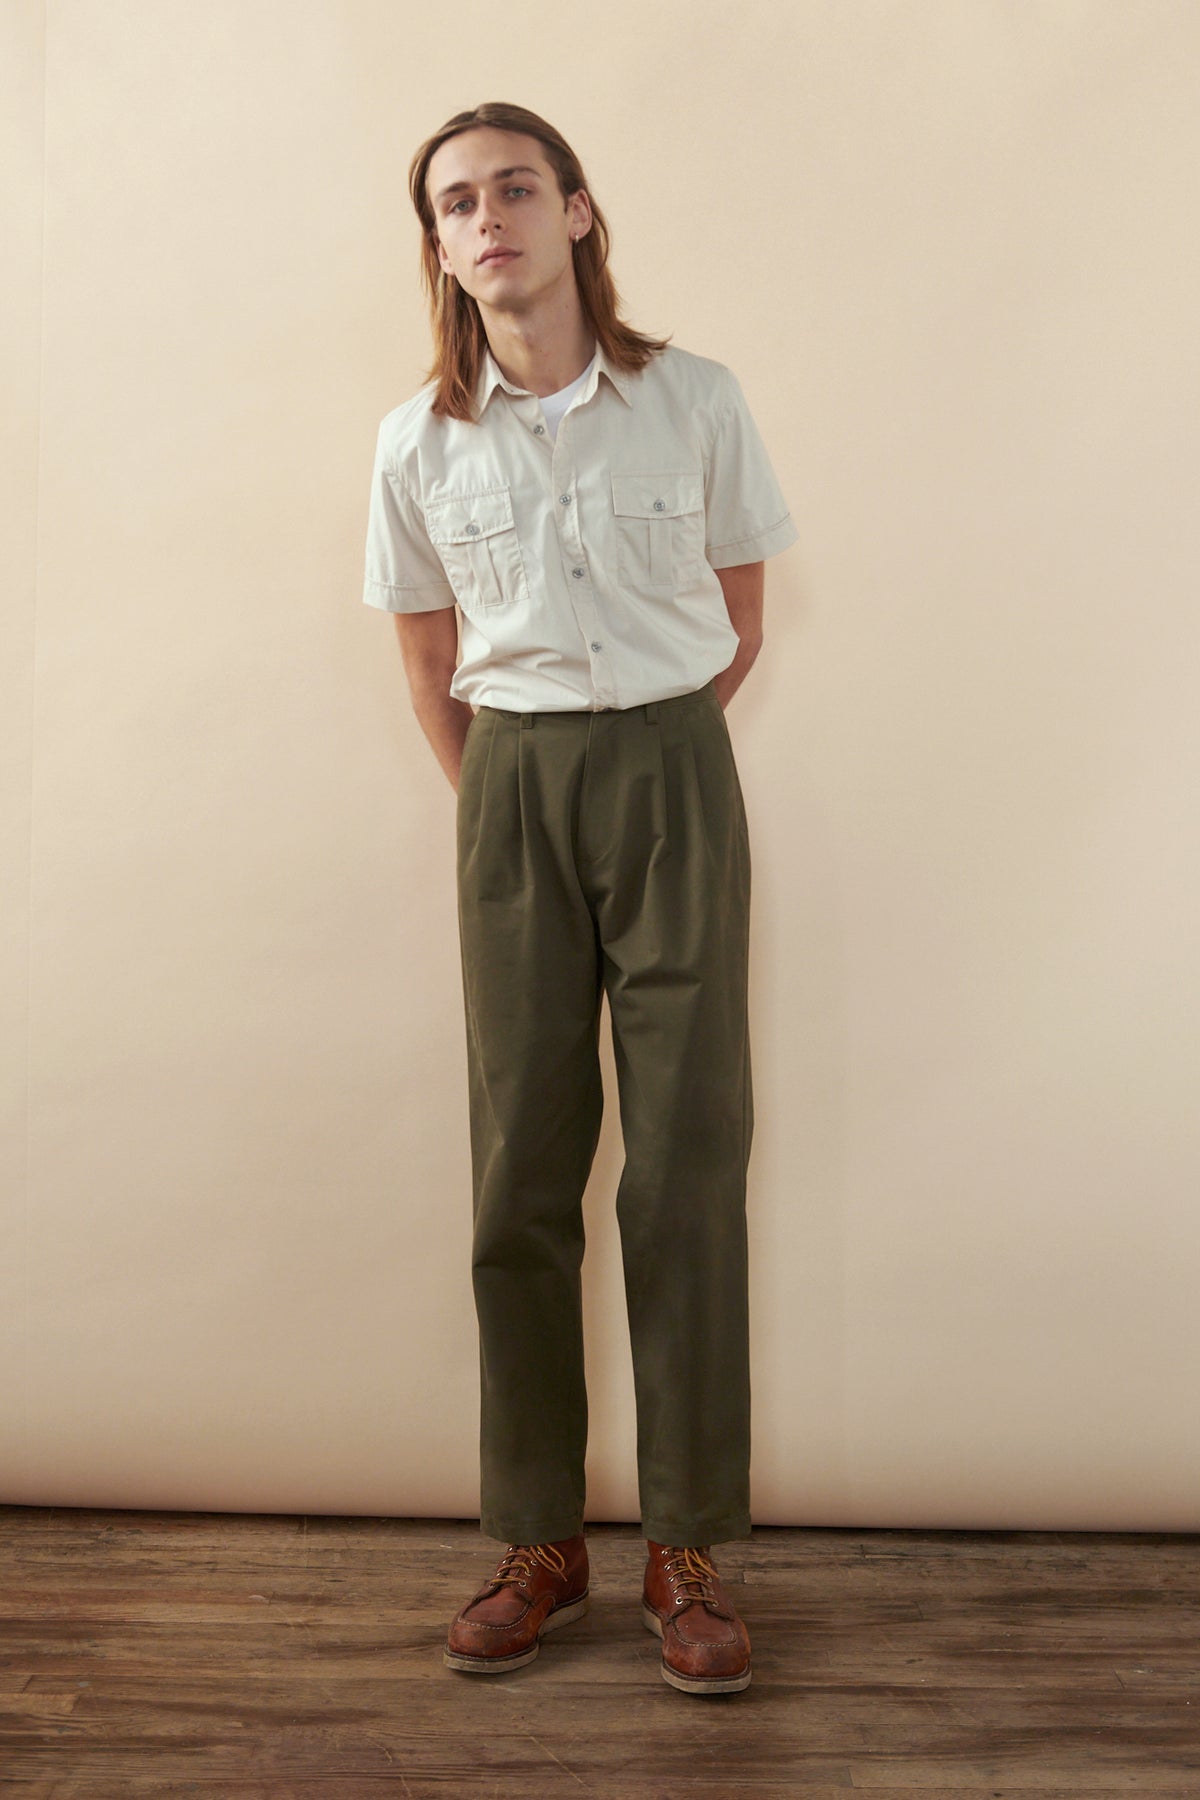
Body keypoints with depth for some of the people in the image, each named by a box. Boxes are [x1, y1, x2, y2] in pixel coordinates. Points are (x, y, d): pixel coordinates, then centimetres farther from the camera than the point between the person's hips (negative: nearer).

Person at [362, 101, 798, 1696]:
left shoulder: (695, 401, -1)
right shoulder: (420, 444, 2)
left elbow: (739, 623, 8)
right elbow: (432, 669, 11)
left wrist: (645, 759, 9)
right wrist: (517, 798, 13)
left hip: (675, 774, -1)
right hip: (513, 790, 2)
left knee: (689, 1159, -2)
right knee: (522, 1165, 3)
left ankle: (689, 1549, 9)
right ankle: (540, 1545, 15)